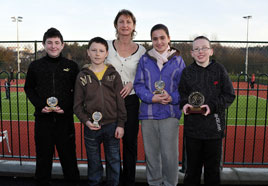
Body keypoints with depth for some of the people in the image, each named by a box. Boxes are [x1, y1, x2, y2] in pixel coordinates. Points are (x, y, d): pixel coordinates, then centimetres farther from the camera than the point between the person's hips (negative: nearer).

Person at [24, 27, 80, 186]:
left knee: (68, 154, 7)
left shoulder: (72, 66, 3)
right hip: (43, 118, 1)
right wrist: (40, 105, -5)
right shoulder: (35, 66, 6)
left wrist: (66, 107, -9)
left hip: (65, 118, -1)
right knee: (43, 155, 11)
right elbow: (29, 88, 12)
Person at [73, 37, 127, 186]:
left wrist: (120, 124, -3)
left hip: (112, 126, 0)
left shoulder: (114, 74, 3)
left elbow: (120, 101, 2)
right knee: (94, 162, 13)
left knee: (114, 161, 11)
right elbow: (77, 104, 3)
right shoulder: (82, 76, 3)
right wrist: (85, 120, -11)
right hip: (91, 127, 0)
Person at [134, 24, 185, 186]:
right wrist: (152, 97, -13)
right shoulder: (145, 59, 7)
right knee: (151, 153, 10)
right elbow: (138, 85, 4)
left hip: (170, 113, -1)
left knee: (170, 154, -3)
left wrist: (172, 98, -13)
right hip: (148, 113, 2)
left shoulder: (177, 60, 6)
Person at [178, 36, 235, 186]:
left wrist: (212, 106, -15)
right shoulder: (187, 72, 5)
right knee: (193, 165, 12)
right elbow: (181, 94, 12)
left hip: (214, 126, -1)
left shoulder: (219, 69, 0)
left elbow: (229, 95, -1)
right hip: (192, 127, 1)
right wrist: (185, 104, -9)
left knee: (213, 166, 13)